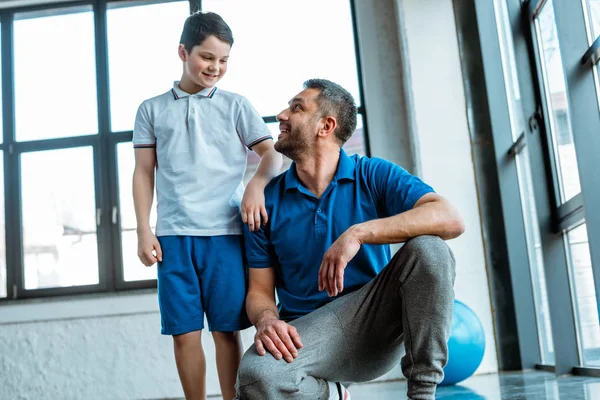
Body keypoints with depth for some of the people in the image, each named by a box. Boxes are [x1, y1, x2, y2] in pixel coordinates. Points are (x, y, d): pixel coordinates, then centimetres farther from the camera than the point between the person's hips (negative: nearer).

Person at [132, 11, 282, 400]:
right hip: (173, 235, 1)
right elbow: (144, 172, 11)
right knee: (184, 333, 2)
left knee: (226, 330, 1)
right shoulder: (152, 109, 13)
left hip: (226, 233, -1)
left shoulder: (236, 105, 10)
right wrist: (144, 230, 3)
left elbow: (272, 153, 5)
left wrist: (257, 184, -16)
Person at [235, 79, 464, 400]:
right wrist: (267, 321, -21)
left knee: (428, 247, -26)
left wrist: (359, 233, -29)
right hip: (309, 331, 1)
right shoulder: (268, 202, 3)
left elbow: (450, 220, -18)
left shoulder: (375, 175, -2)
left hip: (376, 319, 0)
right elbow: (259, 290, 4)